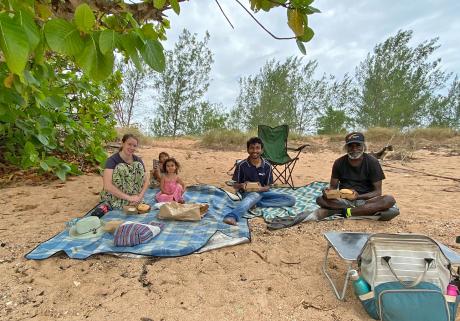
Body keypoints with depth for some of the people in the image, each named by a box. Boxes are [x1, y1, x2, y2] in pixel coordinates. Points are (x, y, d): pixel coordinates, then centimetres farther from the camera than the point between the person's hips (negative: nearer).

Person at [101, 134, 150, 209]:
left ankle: (134, 201, -17)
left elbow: (146, 181, -3)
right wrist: (129, 197, -35)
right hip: (113, 195, -4)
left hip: (131, 192, 5)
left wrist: (140, 196, -22)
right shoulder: (112, 159, -20)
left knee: (138, 165, -17)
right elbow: (107, 186, -33)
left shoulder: (138, 160, -4)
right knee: (121, 168, -28)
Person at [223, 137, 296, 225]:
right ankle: (232, 216, -67)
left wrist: (261, 188, -22)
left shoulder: (267, 166, -3)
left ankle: (257, 203, -21)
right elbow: (235, 185, -1)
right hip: (249, 193, -4)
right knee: (255, 195, -41)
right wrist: (242, 185, -25)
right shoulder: (241, 165, -9)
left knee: (291, 200, -13)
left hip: (263, 192, 4)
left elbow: (267, 186, 2)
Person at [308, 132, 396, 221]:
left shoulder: (372, 162, -6)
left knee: (390, 200, -30)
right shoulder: (339, 163, -2)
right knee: (320, 199, -27)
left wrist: (359, 196, -26)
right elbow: (333, 186, 4)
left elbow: (378, 191, -7)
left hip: (365, 200, 0)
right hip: (344, 200, 1)